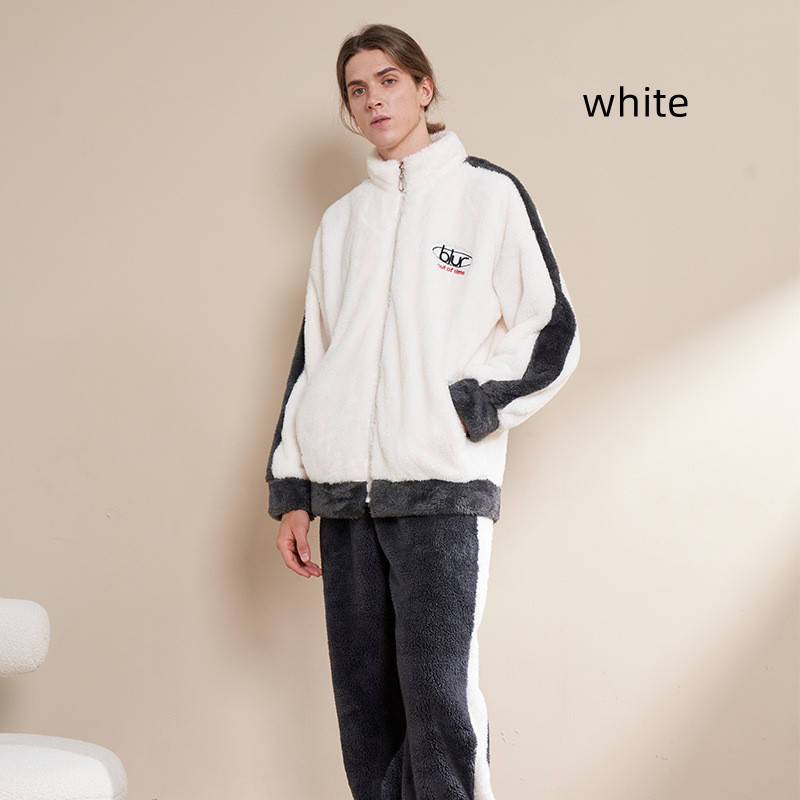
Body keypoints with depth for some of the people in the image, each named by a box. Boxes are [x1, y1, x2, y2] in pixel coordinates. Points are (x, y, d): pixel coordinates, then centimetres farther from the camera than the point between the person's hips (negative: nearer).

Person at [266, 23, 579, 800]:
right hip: (345, 492, 5)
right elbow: (310, 357, 18)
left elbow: (551, 333, 4)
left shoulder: (488, 193, 6)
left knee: (438, 696, -13)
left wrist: (466, 408, -8)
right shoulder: (341, 220, 19)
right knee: (363, 702, 3)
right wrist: (292, 492, 11)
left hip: (443, 488, -4)